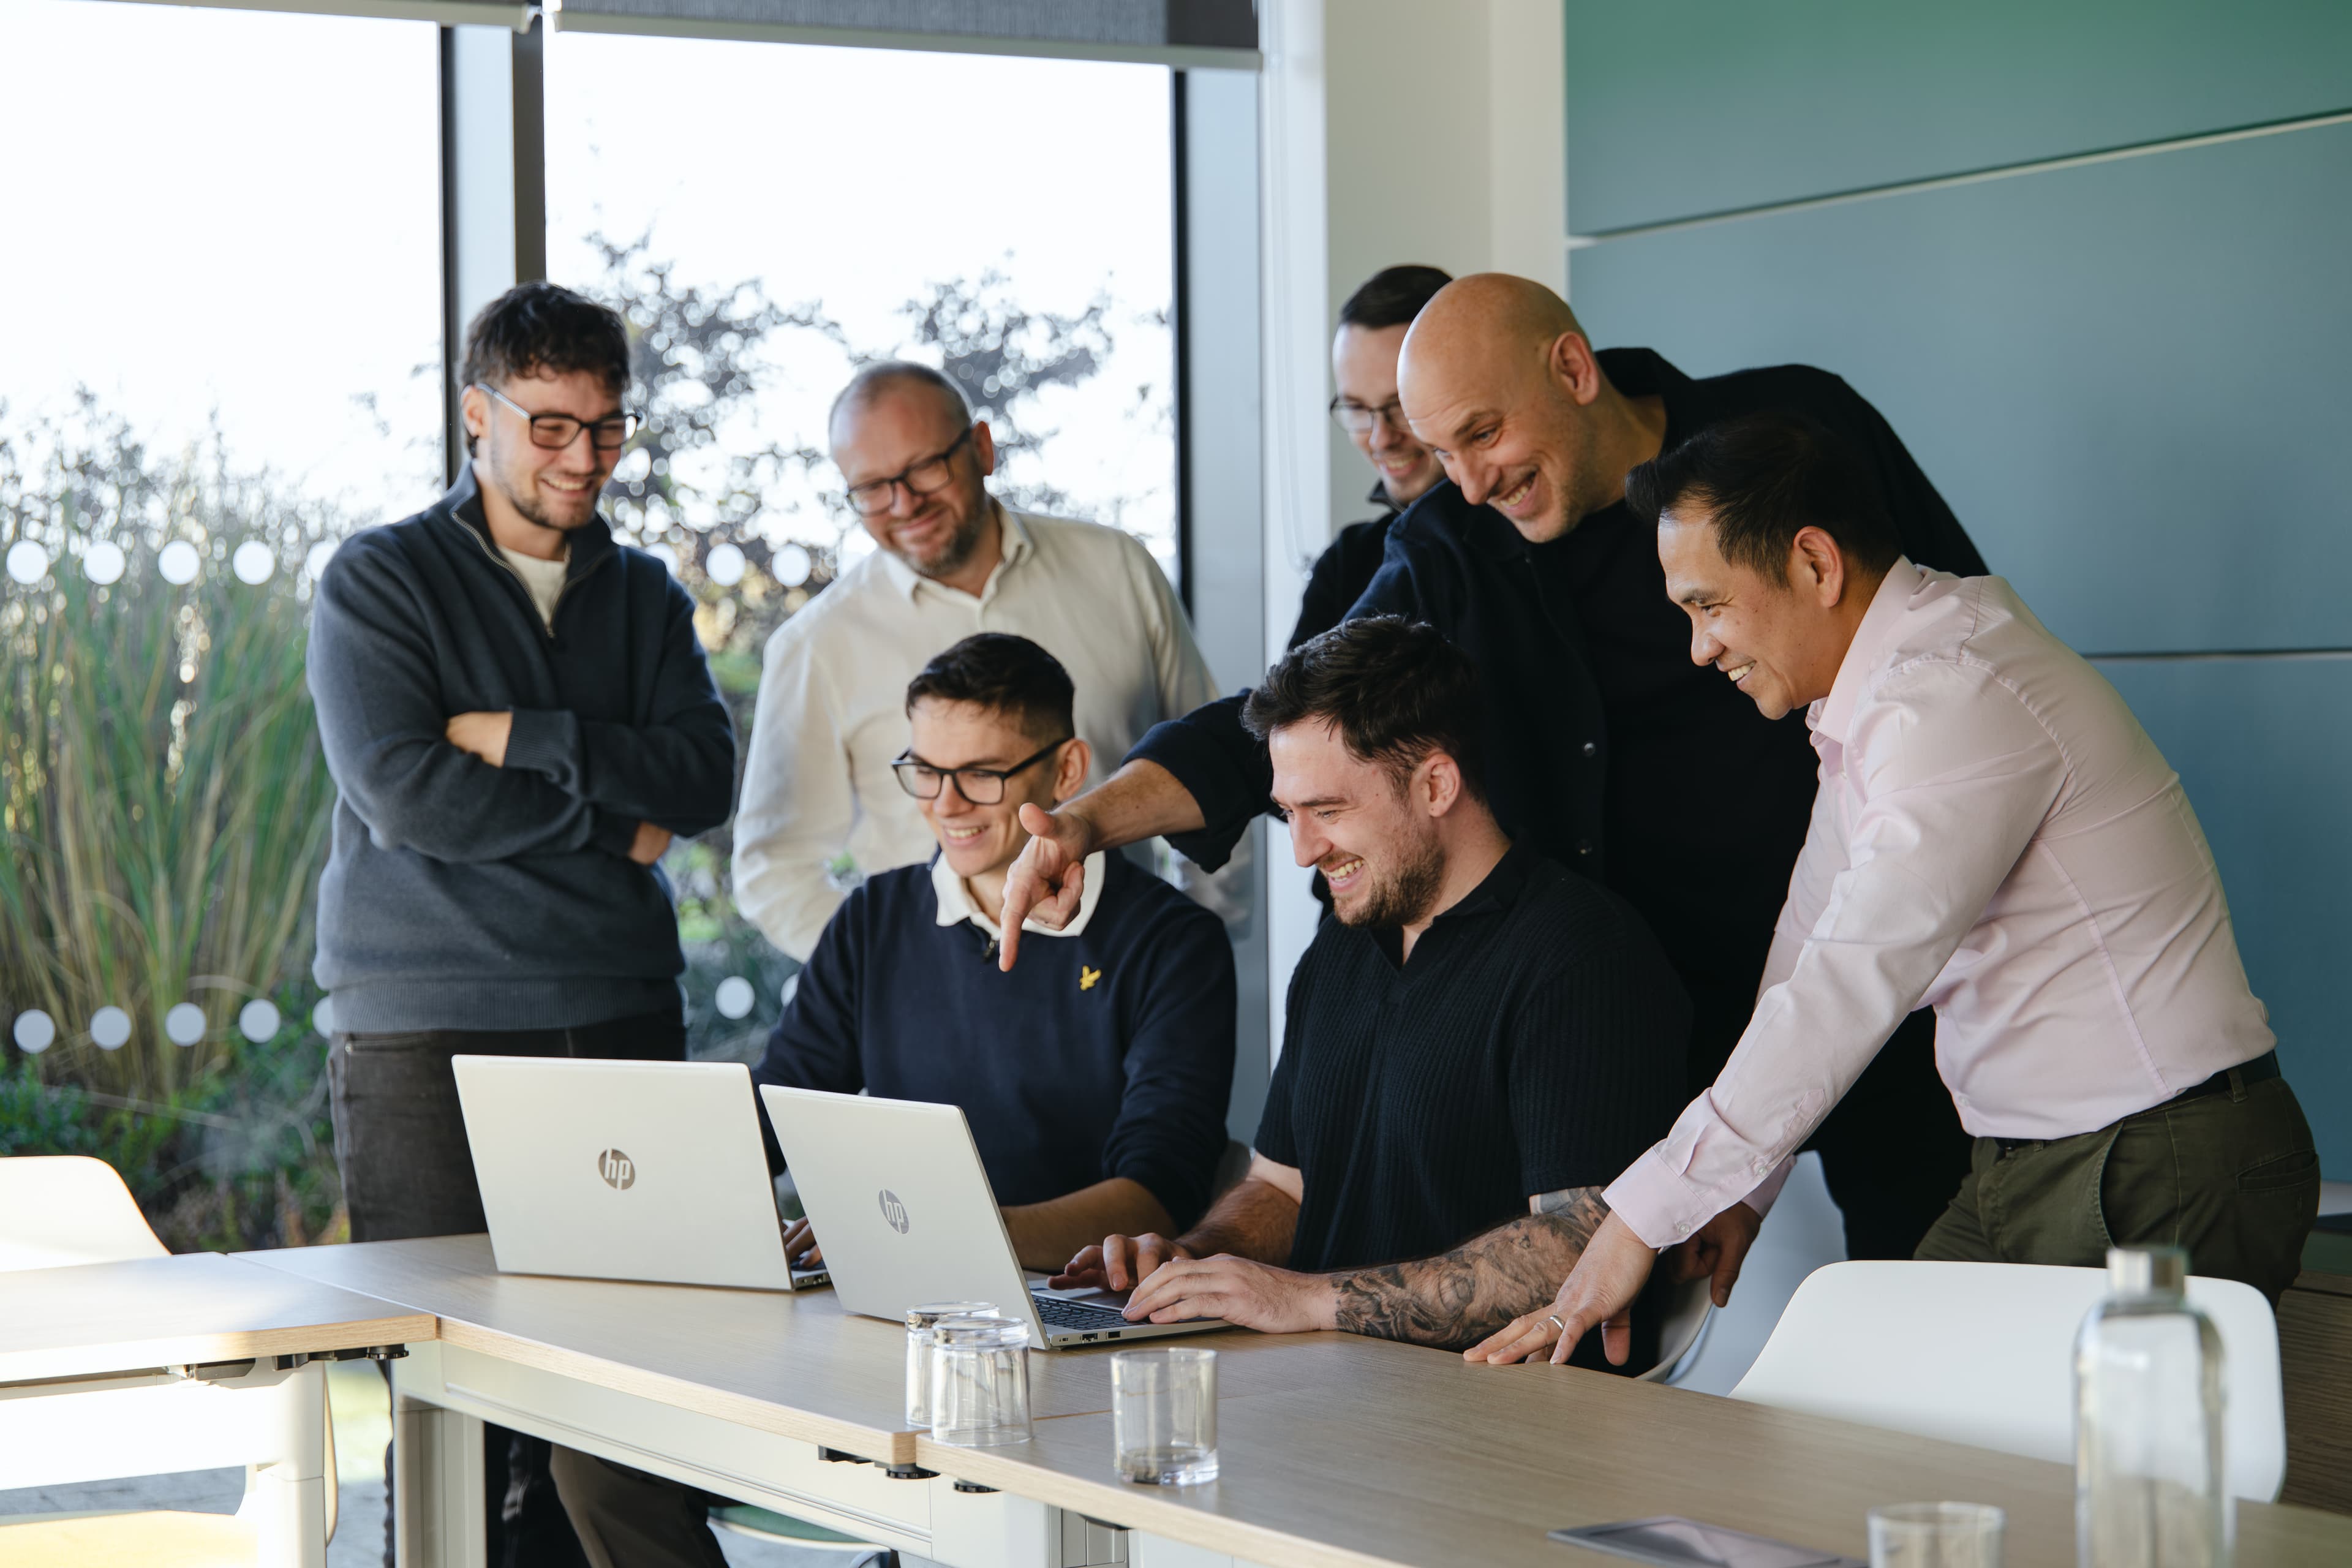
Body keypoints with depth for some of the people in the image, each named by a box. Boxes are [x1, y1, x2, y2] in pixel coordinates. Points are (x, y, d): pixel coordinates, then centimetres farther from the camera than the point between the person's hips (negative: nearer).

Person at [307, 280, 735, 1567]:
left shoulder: (646, 596, 16)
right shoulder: (379, 582, 3)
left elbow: (706, 778, 1)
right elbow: (403, 793, -11)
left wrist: (526, 738, -11)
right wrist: (613, 822, -5)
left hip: (621, 1025, 4)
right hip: (429, 1038, -4)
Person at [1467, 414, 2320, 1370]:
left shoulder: (1960, 703, -21)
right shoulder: (1869, 697, 12)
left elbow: (1853, 988, -26)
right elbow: (1812, 940, 18)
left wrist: (1646, 1217, -24)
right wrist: (1734, 1189, 12)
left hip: (2160, 1185, -9)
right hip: (2021, 1175, 9)